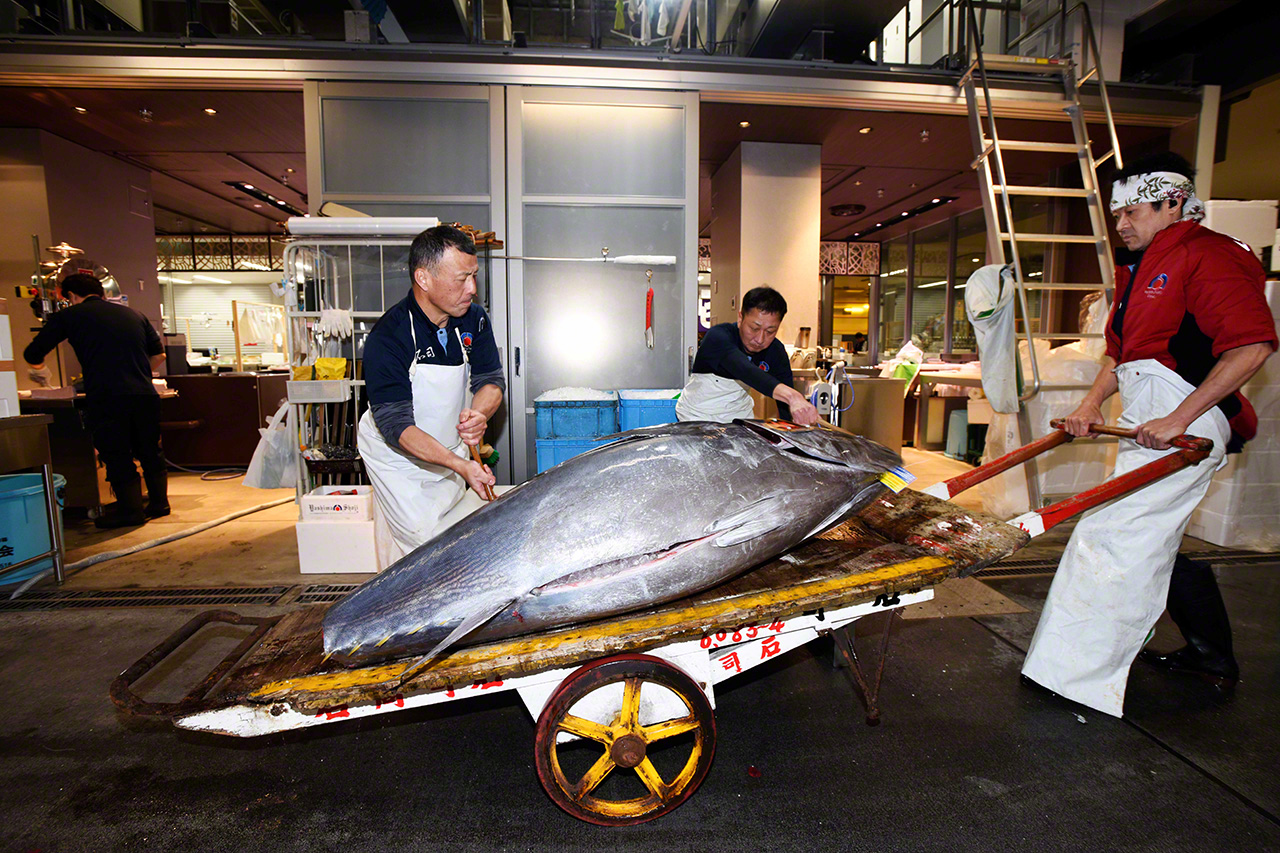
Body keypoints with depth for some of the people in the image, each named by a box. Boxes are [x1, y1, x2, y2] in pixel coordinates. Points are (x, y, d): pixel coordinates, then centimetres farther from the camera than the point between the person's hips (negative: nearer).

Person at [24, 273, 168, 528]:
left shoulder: (67, 316, 8)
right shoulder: (133, 314, 18)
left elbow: (33, 354, 14)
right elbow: (158, 355, 20)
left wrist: (40, 371, 34)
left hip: (105, 398, -4)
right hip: (145, 394, 4)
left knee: (116, 455, 4)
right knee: (149, 451, 14)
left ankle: (130, 510, 7)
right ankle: (159, 502, 19)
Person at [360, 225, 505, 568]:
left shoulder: (474, 320, -10)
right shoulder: (386, 338, -26)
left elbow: (491, 380, -4)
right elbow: (396, 426, -28)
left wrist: (478, 414, -29)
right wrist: (460, 465, -39)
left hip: (450, 448, 5)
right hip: (398, 456, -5)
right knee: (417, 544, -4)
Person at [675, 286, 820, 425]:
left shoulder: (775, 351, -11)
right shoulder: (718, 337, -29)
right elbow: (746, 372, -48)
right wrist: (792, 396, -63)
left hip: (740, 413, 5)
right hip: (697, 416, -5)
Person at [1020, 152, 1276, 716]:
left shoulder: (1209, 255, -9)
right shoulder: (1141, 269, 21)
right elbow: (1120, 352, 23)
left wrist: (1179, 419, -23)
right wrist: (1092, 403, 7)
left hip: (1186, 424, -10)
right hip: (1150, 424, 10)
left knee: (1113, 535, -12)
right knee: (1160, 537, 16)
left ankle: (1079, 674, -4)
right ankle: (1213, 658, 33)